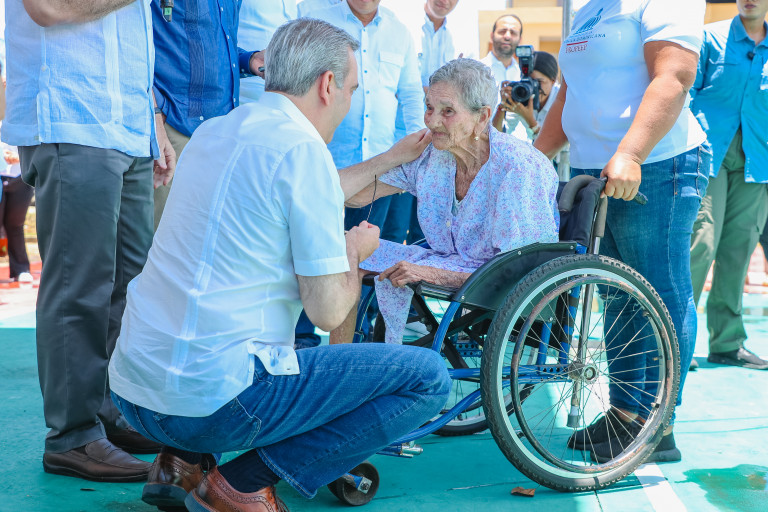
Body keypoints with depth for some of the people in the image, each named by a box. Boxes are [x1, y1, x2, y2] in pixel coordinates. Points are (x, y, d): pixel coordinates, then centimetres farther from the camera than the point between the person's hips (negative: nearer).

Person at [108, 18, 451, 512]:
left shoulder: (214, 131, 13)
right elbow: (328, 311, -13)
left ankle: (181, 461, 17)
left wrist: (391, 158, 40)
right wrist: (354, 250, 9)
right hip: (214, 403, -8)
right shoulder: (303, 149, -13)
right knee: (430, 376, -2)